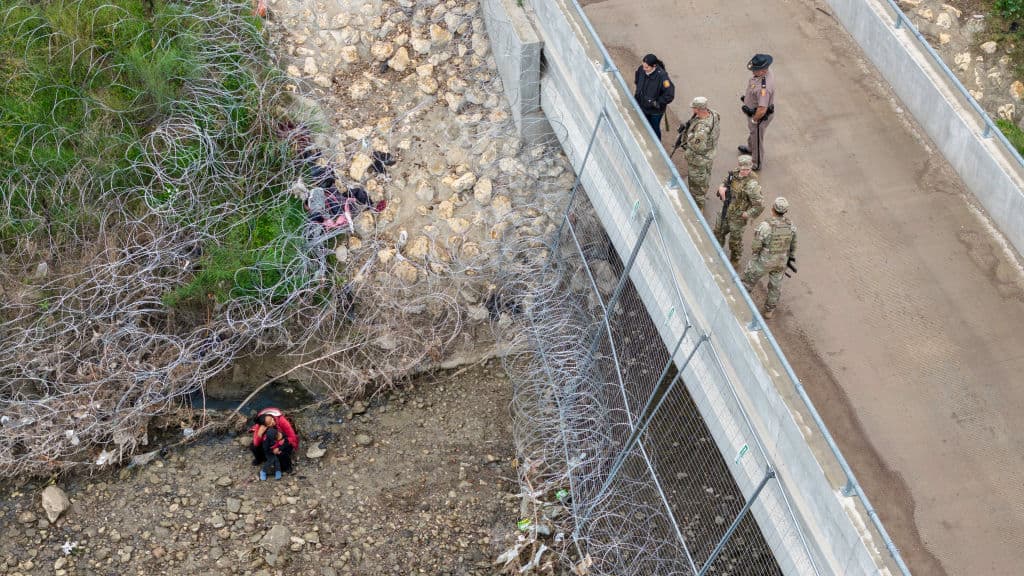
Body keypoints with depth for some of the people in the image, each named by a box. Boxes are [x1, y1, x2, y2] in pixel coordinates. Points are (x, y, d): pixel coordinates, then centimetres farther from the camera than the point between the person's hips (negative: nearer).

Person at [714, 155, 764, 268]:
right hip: (727, 212, 7)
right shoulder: (734, 173, -9)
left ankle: (734, 262, 39)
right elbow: (724, 184, 11)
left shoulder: (751, 185, -32)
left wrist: (745, 215, -21)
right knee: (718, 233, 24)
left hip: (738, 217, -7)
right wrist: (722, 188, -12)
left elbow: (760, 206, -31)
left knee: (735, 240, 14)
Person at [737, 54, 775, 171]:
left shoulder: (764, 87, -43)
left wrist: (754, 120, -23)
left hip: (760, 116, -9)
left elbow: (762, 110, -41)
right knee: (752, 131, 34)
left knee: (757, 138, 15)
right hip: (753, 110, 9)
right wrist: (746, 96, 15)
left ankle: (757, 164, 38)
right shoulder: (766, 72, -14)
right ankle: (750, 149, 63)